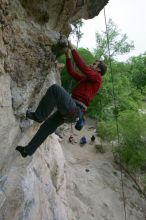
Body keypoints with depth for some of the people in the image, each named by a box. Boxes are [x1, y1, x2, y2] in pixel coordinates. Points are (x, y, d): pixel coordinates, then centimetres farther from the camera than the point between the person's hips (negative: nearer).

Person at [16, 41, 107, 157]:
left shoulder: (97, 78, 4)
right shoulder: (85, 78, 29)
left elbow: (82, 67, -10)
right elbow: (71, 72, 33)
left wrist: (73, 49, -2)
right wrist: (68, 56, 26)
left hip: (74, 109, -9)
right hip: (70, 109, 9)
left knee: (55, 88, -27)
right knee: (47, 127, 11)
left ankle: (38, 116, -14)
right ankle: (28, 150, 24)